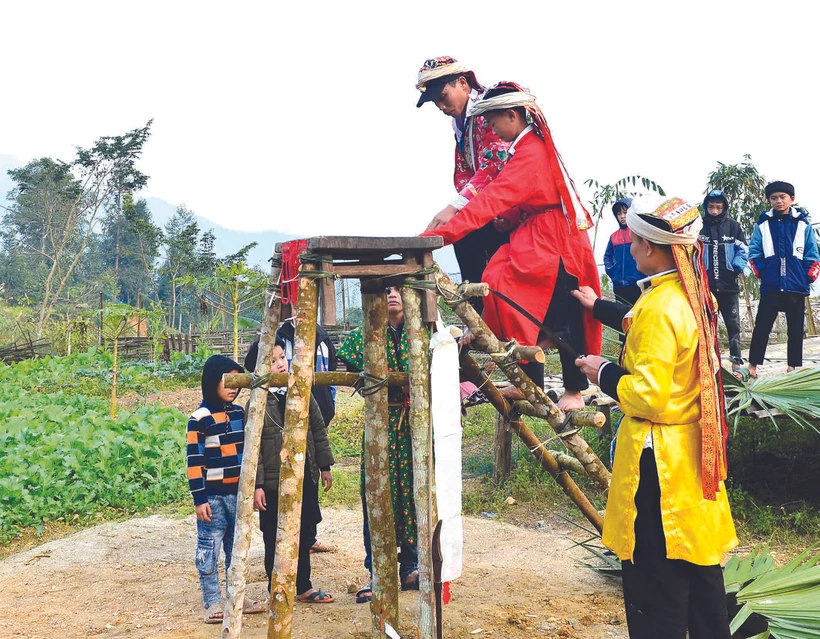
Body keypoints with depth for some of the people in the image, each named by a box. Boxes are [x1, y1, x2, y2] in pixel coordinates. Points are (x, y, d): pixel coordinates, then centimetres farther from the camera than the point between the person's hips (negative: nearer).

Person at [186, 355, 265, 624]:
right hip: (213, 496, -6)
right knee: (209, 551, 2)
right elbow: (194, 461, -11)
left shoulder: (239, 413, 7)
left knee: (237, 549, 14)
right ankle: (212, 602, 12)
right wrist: (199, 499, -13)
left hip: (238, 494, 6)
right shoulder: (200, 419, -10)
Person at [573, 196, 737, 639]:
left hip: (658, 458, -9)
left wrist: (603, 373, -9)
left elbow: (646, 394, -25)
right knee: (699, 562, 22)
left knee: (655, 576, 2)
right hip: (696, 448, 9)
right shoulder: (693, 294, 5)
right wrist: (598, 306, 33)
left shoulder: (660, 307, -23)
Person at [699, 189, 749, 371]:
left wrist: (736, 268, -9)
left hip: (729, 286, 1)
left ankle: (736, 361, 7)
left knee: (733, 325, 3)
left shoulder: (733, 226, 2)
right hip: (705, 286, 0)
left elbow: (743, 250, 5)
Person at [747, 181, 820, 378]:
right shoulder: (762, 224, 4)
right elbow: (754, 253, 5)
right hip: (770, 287, -1)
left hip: (797, 288, 1)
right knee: (761, 327, -1)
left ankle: (793, 367, 14)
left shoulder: (803, 224, 4)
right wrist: (763, 273, -4)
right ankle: (753, 365, 6)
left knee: (796, 330, 7)